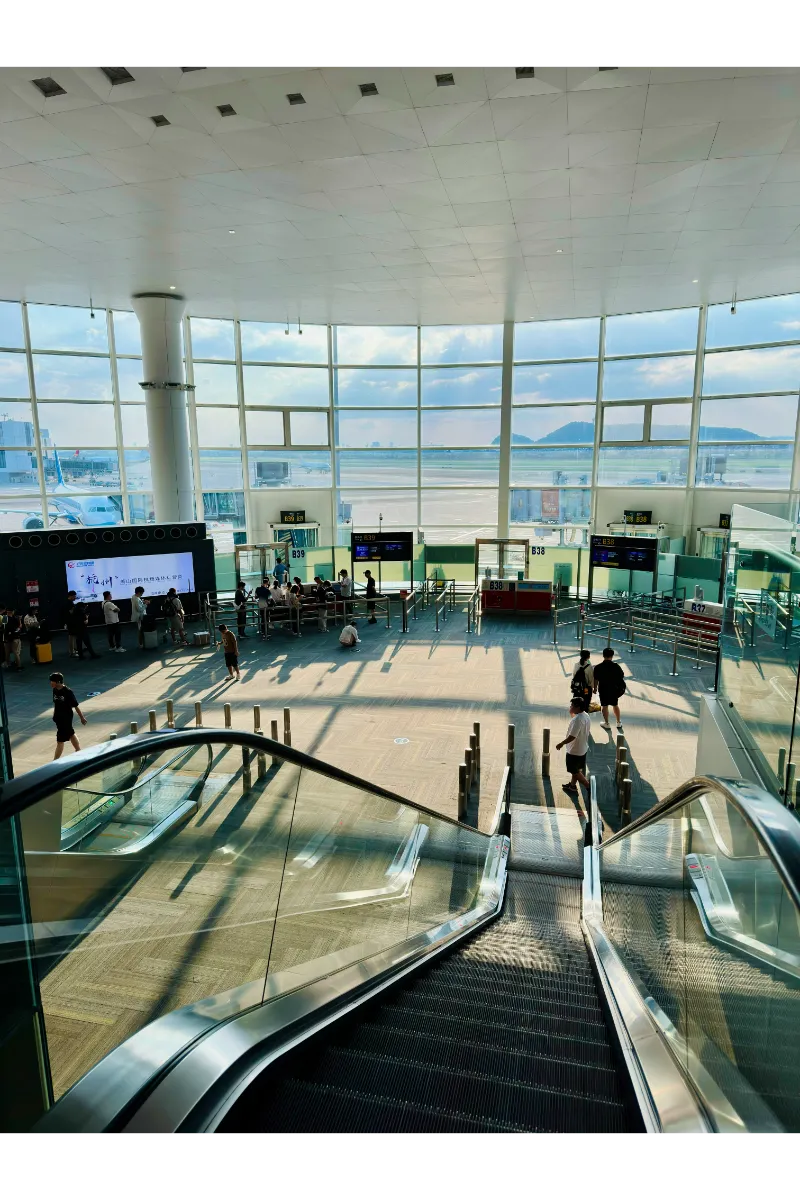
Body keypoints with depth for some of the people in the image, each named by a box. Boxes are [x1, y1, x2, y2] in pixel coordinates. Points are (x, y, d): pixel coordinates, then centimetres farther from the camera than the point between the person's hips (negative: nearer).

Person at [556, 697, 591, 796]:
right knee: (575, 769, 23)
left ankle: (589, 787, 9)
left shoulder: (578, 719, -30)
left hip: (575, 750, -9)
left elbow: (572, 736, -31)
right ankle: (572, 786, 38)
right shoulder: (585, 716, 0)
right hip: (583, 748, 9)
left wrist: (561, 744, -18)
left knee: (575, 771, 8)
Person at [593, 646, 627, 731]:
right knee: (615, 705, 19)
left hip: (603, 689, -1)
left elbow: (596, 680, -8)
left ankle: (606, 723, 22)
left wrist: (595, 688, 8)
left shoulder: (598, 667, -15)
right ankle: (619, 722, 31)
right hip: (614, 689, 1)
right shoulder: (616, 666, -12)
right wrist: (622, 688, 11)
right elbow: (622, 678, -4)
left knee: (604, 706, 13)